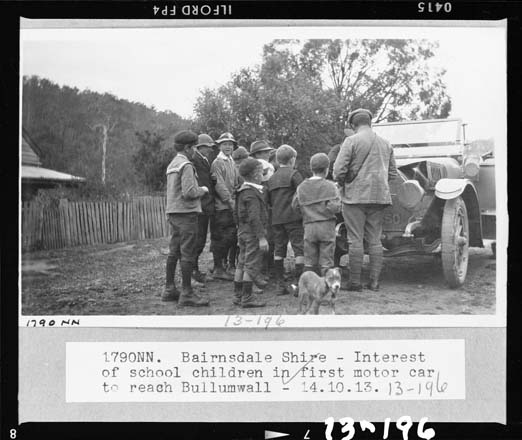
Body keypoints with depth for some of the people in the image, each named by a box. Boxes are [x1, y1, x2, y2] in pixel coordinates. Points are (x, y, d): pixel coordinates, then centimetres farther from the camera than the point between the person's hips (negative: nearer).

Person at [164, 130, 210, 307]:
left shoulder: (171, 165, 16)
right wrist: (202, 190, -4)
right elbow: (188, 192, -21)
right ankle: (187, 293, -5)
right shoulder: (186, 165, -13)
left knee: (174, 252, 13)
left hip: (173, 212, 10)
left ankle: (169, 290, 20)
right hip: (186, 212, -10)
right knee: (188, 254, -6)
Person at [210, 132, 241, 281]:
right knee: (222, 238, -5)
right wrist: (230, 202, -18)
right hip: (222, 206, -8)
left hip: (232, 206, 8)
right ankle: (218, 268, 4)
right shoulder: (217, 163, -8)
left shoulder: (232, 162, 18)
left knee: (232, 236, 10)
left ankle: (219, 266, 21)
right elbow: (219, 185, -16)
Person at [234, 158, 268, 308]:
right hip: (252, 233, -10)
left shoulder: (242, 191, 12)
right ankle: (247, 298, -1)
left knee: (242, 264, 14)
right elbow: (254, 217, -23)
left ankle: (238, 296, 20)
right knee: (252, 265, -4)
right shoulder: (252, 193, -18)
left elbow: (237, 214, 19)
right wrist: (261, 237, -23)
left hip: (243, 231, 10)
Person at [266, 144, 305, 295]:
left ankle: (279, 284, 9)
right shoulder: (294, 174, -5)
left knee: (278, 251, 9)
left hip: (276, 219, 6)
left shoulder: (271, 178, 13)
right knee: (299, 249, -3)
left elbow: (268, 200, 16)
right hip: (293, 217, -6)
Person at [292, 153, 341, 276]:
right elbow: (335, 207, -15)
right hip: (326, 226, -3)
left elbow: (295, 206, 7)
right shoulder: (330, 186, -7)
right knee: (326, 262, 3)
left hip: (309, 227, 3)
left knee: (310, 262, 10)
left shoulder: (301, 187, 5)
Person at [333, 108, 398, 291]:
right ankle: (374, 281, 10)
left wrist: (343, 183, 7)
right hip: (379, 196, 5)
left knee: (356, 240, -2)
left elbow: (339, 170, -12)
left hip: (355, 196, -5)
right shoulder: (385, 143, 11)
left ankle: (355, 282, 1)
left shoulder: (352, 141, -7)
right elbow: (392, 173, 16)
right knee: (375, 240, 9)